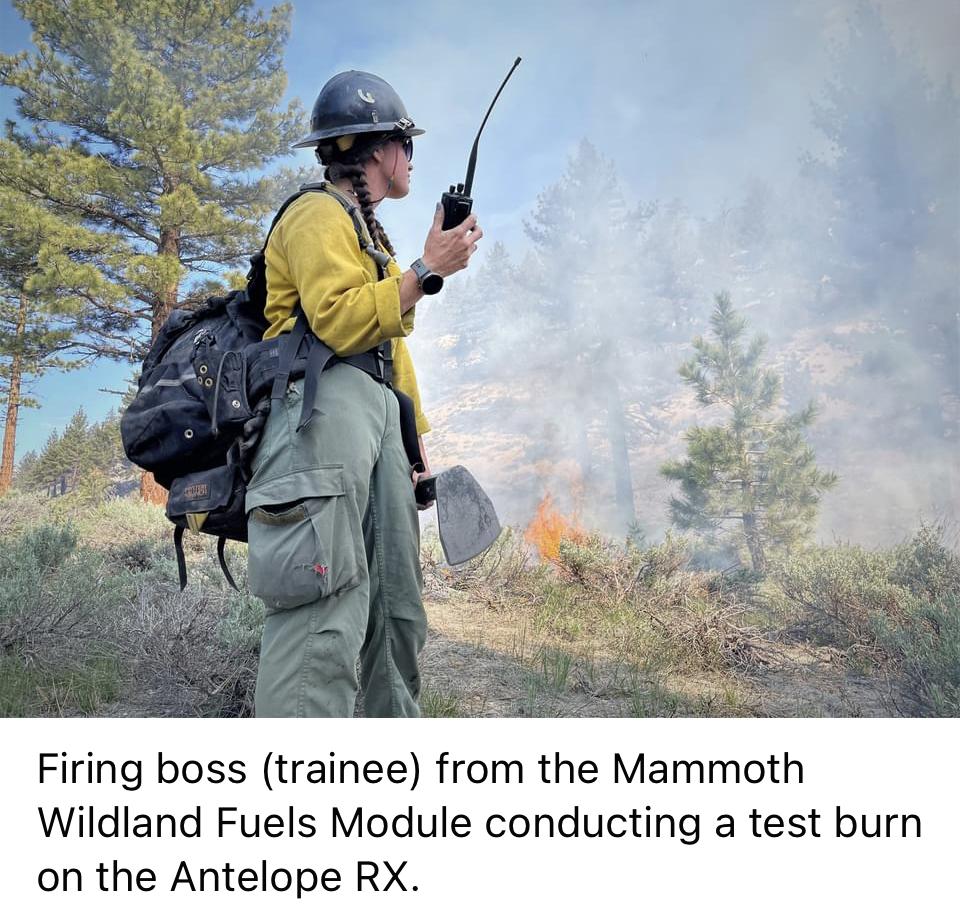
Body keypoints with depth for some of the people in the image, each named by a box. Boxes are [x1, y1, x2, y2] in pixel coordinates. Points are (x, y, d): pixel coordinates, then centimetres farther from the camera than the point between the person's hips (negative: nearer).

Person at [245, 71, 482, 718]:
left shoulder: (369, 233, 32)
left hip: (377, 410, 10)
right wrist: (426, 270, -11)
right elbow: (337, 321, -15)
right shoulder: (319, 215, 3)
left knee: (398, 606, 6)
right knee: (325, 612, -20)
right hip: (325, 402, -9)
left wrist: (413, 439, 21)